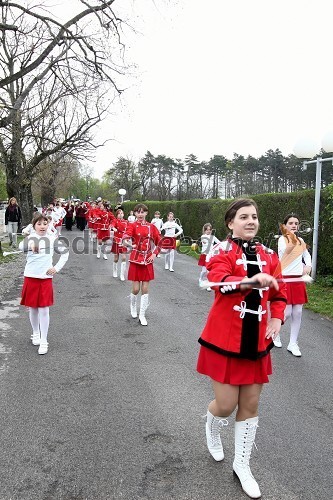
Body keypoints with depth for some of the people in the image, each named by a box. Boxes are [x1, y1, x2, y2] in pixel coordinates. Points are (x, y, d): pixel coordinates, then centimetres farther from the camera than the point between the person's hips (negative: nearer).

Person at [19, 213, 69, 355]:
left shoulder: (52, 239, 0)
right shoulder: (29, 238, -3)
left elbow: (65, 253, 11)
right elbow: (21, 246, -26)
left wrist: (57, 268, 1)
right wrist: (29, 246, -49)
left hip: (45, 278, -1)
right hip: (30, 277, 1)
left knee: (44, 309, -1)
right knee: (32, 308, 13)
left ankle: (44, 341, 7)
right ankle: (35, 333, 35)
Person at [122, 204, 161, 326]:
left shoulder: (151, 227, 3)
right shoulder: (132, 225, -5)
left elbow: (159, 242, 11)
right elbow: (125, 239, -24)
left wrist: (154, 254, -2)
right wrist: (128, 243, -46)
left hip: (148, 260, 2)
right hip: (136, 260, -2)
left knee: (145, 289, 2)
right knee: (136, 289, 0)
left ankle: (142, 315, 14)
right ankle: (133, 306, 32)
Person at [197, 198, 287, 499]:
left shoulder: (269, 255, 7)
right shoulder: (221, 251, -8)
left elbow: (280, 294, 13)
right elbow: (220, 281, -28)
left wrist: (277, 318, -5)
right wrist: (251, 281, -44)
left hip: (257, 341, 5)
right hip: (225, 339, -4)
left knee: (250, 406, 12)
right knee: (226, 405, 2)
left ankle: (242, 465, 33)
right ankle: (212, 429, 41)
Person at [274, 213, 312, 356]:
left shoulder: (300, 240, 10)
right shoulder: (282, 239, -8)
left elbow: (307, 255, 26)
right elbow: (284, 251, -29)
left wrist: (308, 266, 6)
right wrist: (292, 244, -50)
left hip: (298, 280, 6)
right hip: (285, 280, -6)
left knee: (297, 313, 4)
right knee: (287, 312, -7)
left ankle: (293, 344, 15)